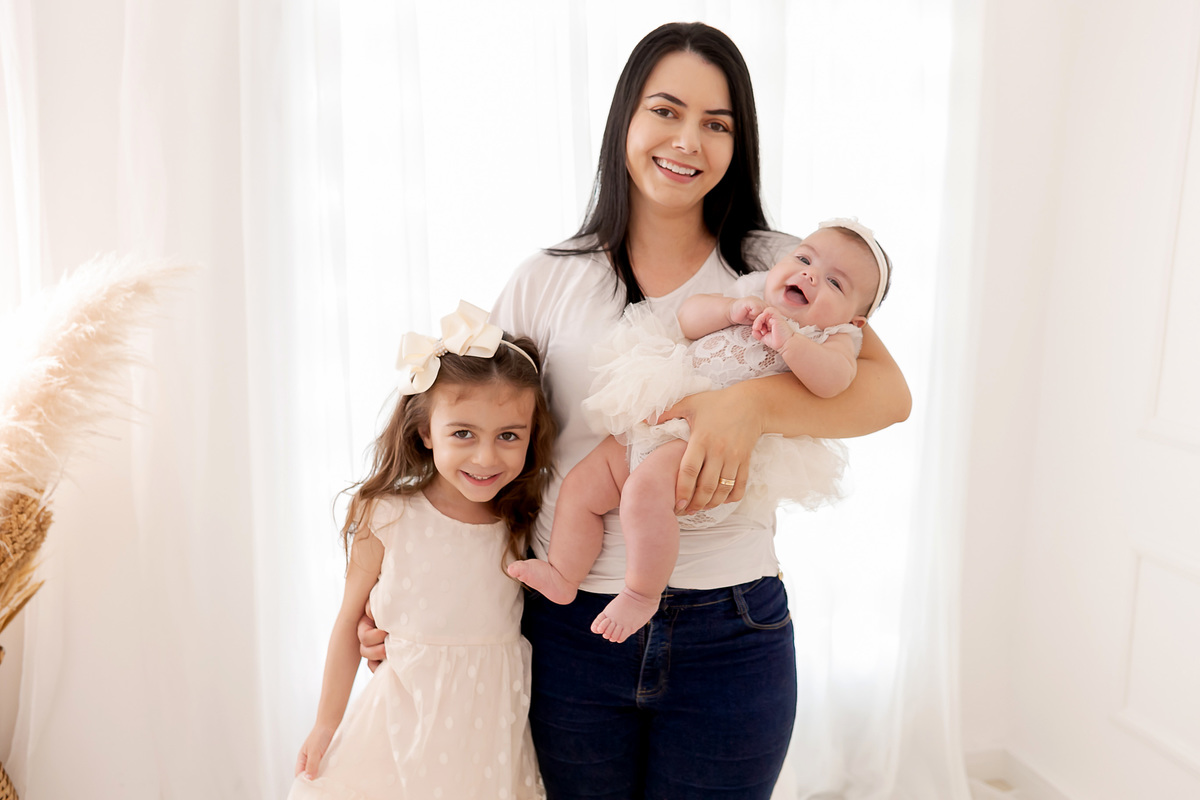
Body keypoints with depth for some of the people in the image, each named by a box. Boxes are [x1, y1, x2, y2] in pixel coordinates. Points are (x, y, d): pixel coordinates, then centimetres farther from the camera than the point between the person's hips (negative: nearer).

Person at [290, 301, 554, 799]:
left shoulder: (526, 524, -6)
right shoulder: (387, 518, -12)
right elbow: (350, 621, -1)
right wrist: (326, 725, 6)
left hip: (492, 723, 2)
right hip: (408, 716, -1)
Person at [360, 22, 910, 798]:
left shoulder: (776, 266, 1)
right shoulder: (549, 281, 2)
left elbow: (887, 392, -11)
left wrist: (751, 402, -28)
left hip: (729, 637, 0)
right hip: (571, 632, 1)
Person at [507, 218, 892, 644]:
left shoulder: (833, 338, 5)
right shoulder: (750, 295, 21)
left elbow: (834, 379, -18)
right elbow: (687, 314, 13)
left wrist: (787, 341, -24)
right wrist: (731, 310, -3)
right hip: (658, 422, 8)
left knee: (645, 489, -32)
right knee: (580, 484, 4)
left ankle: (642, 594, -13)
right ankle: (562, 576, 18)